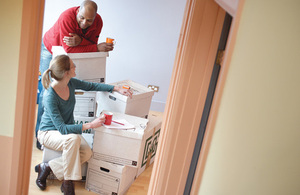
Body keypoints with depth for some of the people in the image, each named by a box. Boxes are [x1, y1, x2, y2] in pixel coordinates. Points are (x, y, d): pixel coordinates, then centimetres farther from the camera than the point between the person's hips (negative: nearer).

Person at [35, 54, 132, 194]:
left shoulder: (71, 83, -10)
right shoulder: (50, 96, -29)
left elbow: (92, 86, 7)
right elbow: (62, 128, -30)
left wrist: (117, 88, -1)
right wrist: (90, 125, -36)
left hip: (69, 129, 6)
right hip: (48, 132, -6)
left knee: (87, 153, -20)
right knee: (73, 138, -37)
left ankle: (48, 167, -3)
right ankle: (67, 182, -17)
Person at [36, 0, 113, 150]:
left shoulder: (98, 22, -20)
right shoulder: (67, 17, -36)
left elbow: (92, 42, -21)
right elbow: (69, 49, -39)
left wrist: (80, 41, -43)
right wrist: (97, 48, -41)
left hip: (68, 55, 4)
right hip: (50, 49, -4)